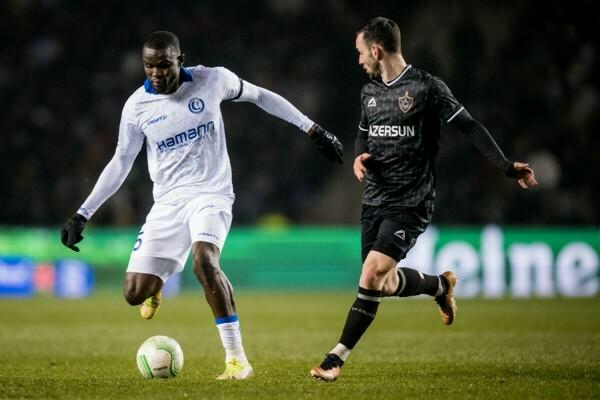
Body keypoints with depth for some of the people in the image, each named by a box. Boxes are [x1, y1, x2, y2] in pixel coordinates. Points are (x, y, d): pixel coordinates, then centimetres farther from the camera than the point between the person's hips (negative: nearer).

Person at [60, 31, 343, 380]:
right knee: (135, 294, -7)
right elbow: (121, 162, 9)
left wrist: (313, 129, 7)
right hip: (168, 202, 3)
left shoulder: (212, 80, -8)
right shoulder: (137, 106, -3)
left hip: (211, 194, -3)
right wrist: (82, 215, 7)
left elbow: (260, 96, 8)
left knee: (204, 261, -34)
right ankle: (157, 285, 35)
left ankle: (237, 358, -25)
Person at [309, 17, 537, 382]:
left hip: (411, 204, -7)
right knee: (384, 286, 9)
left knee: (373, 273, -20)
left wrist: (506, 166, -16)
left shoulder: (427, 87, -9)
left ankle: (337, 358, -14)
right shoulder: (370, 92, 11)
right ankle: (441, 285, 39)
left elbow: (469, 127, -9)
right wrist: (359, 157, 2)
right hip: (375, 200, 7)